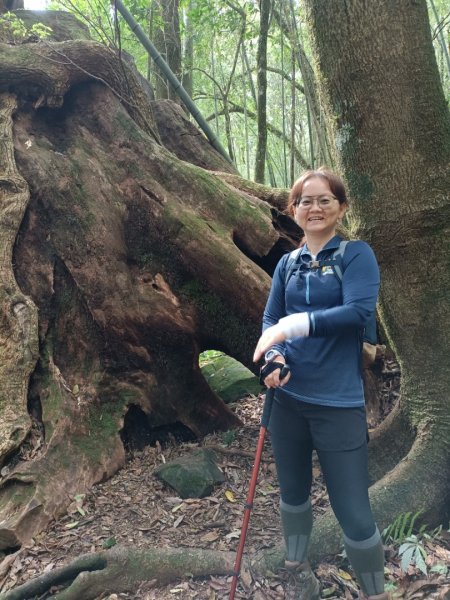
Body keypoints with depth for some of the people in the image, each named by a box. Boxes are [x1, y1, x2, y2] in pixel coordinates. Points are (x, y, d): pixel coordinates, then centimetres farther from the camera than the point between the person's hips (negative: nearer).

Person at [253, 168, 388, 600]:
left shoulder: (356, 254, -5)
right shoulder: (287, 264, 9)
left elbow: (359, 311, -20)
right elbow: (270, 320, 6)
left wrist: (293, 325, -23)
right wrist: (274, 357, -14)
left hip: (338, 403, -4)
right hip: (287, 398, 5)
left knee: (354, 514, 1)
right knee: (292, 494, 20)